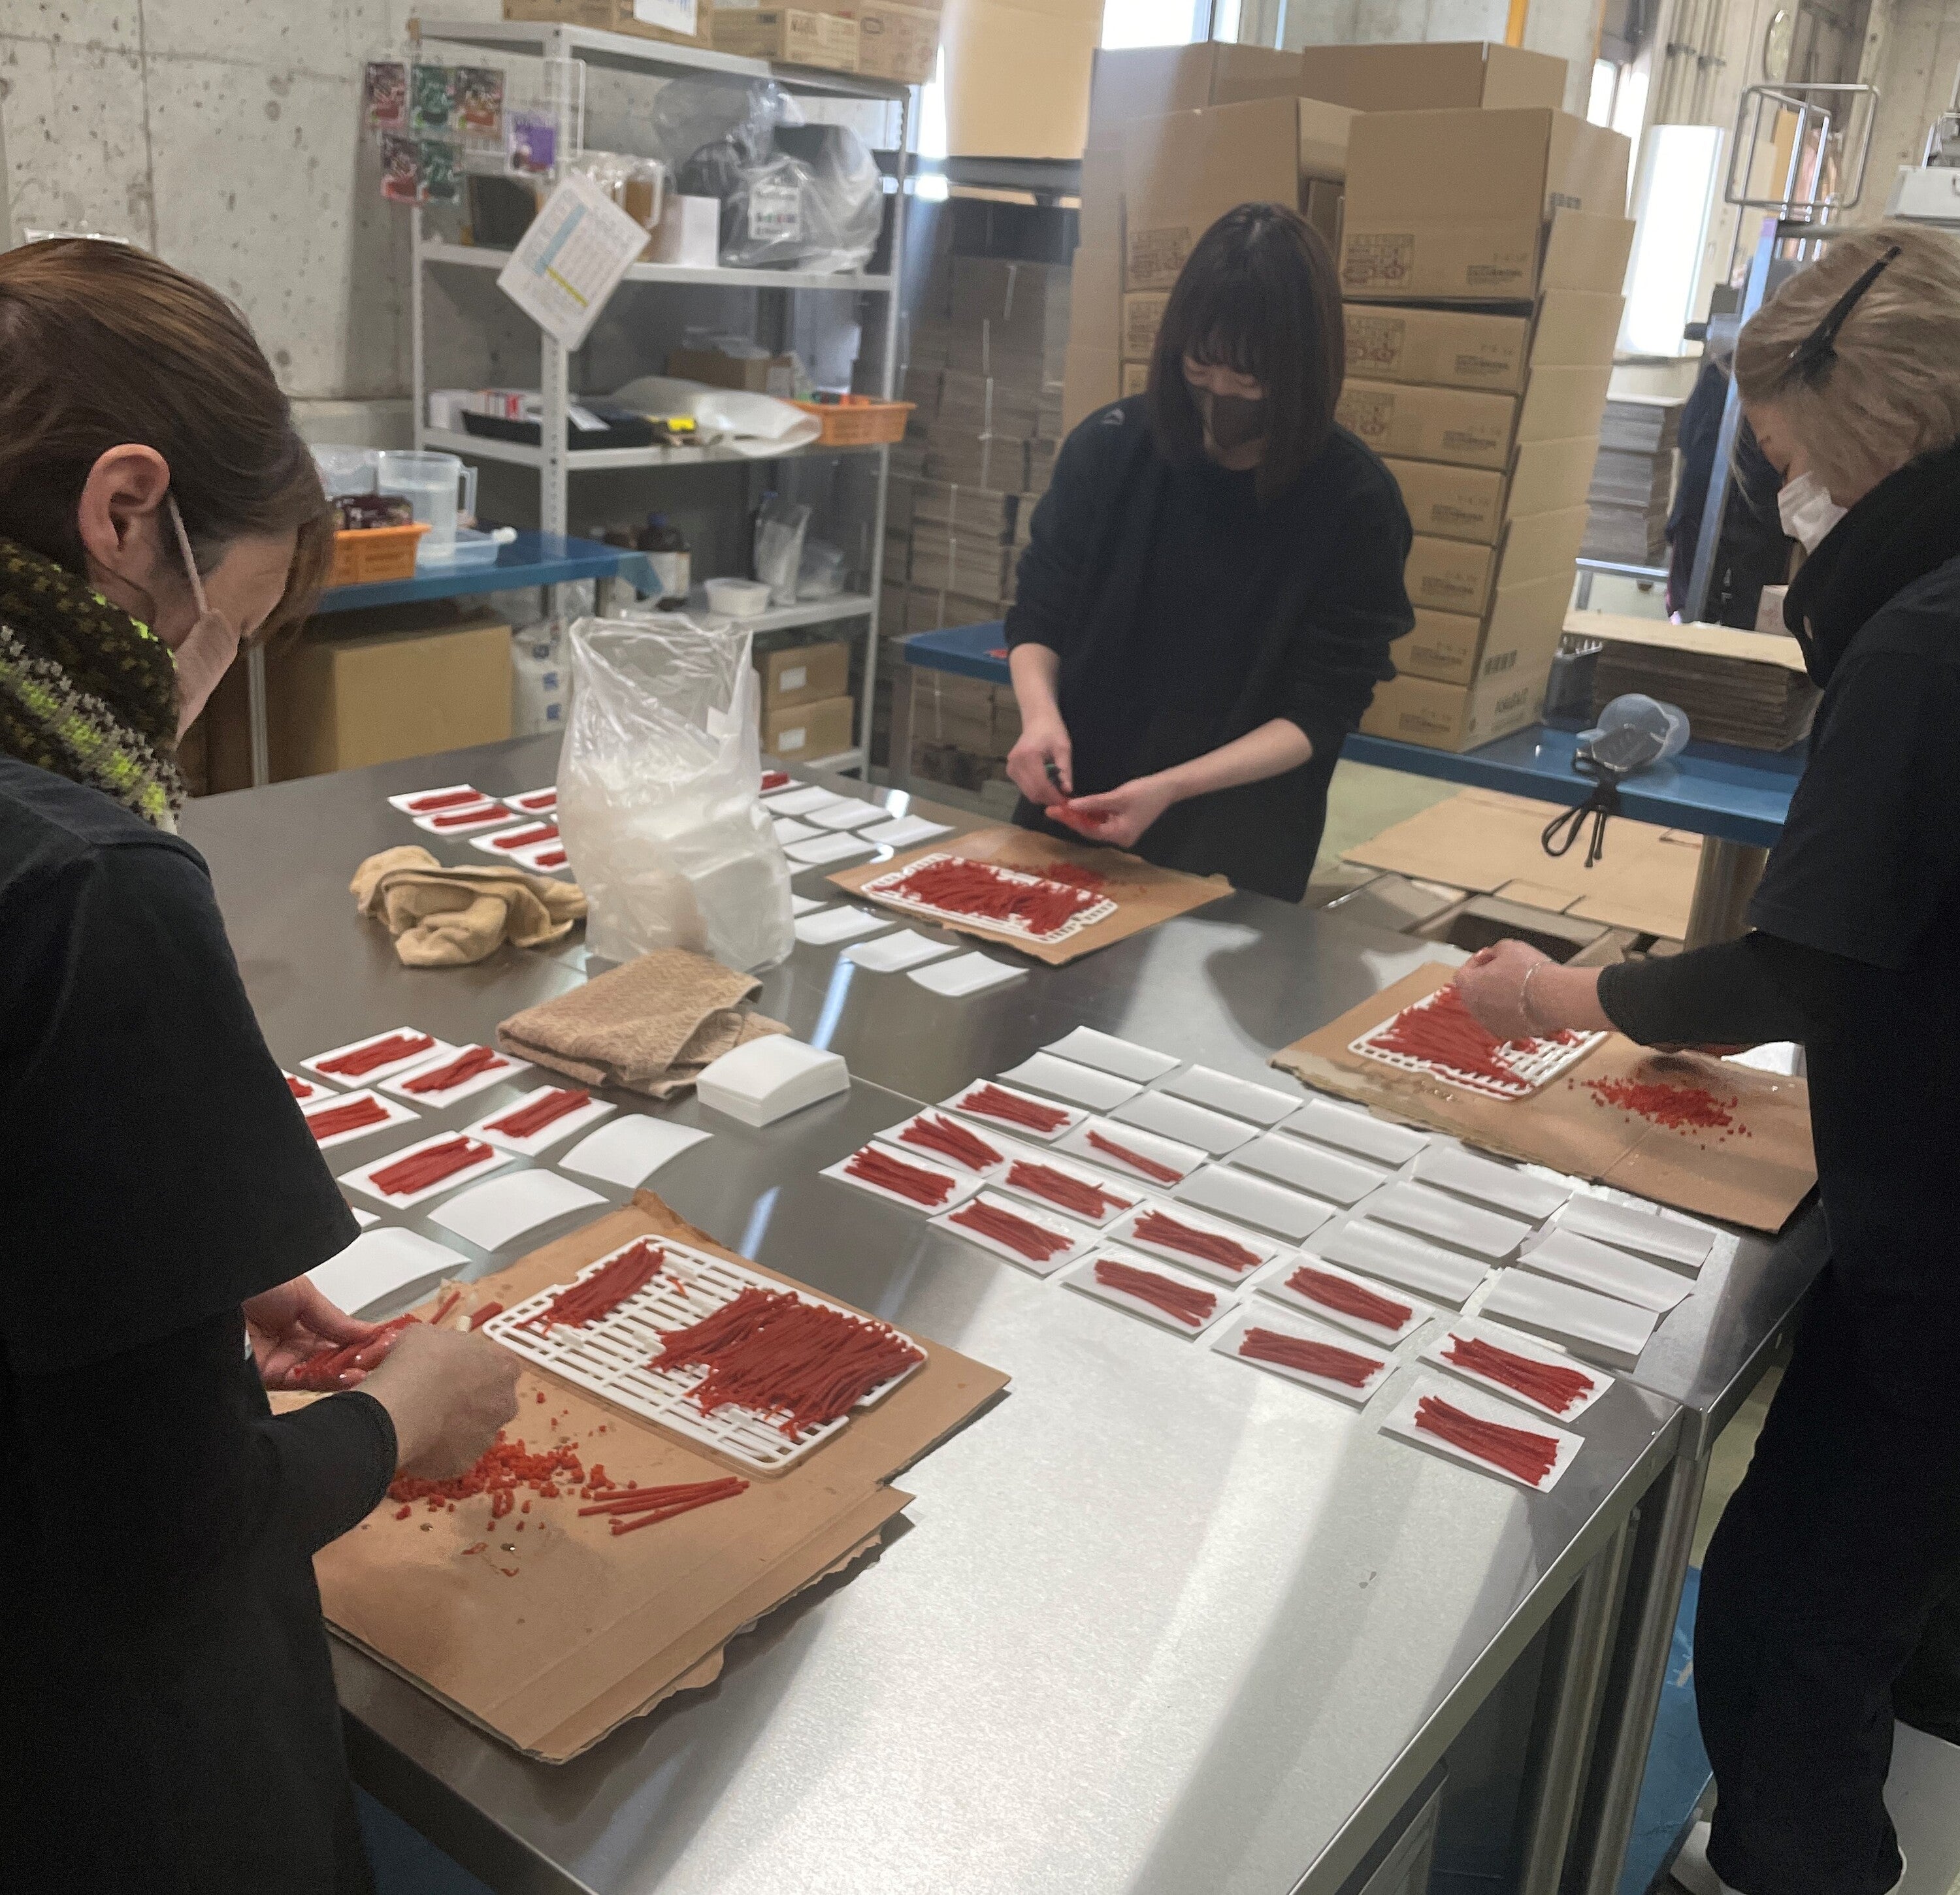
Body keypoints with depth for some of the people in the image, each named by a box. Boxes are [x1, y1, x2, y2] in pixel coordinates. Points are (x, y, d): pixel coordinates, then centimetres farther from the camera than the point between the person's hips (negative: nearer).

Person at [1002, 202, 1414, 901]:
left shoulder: (1354, 500, -12)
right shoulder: (1110, 445, -5)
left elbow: (1321, 713, -12)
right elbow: (1037, 614, 5)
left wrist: (1171, 788, -25)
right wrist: (1039, 712, -17)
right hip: (1066, 824, 3)